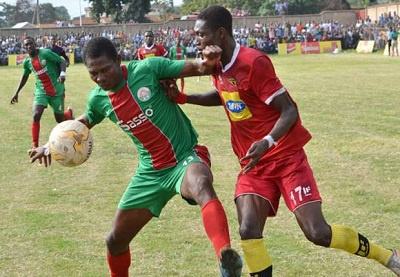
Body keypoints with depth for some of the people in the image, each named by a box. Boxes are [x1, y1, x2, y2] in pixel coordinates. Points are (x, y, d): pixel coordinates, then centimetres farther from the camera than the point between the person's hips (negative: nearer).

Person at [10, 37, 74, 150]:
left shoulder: (46, 53, -14)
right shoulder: (27, 62, 1)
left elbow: (62, 61, -10)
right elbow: (25, 76, 18)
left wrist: (62, 73, -30)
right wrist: (17, 92, 18)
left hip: (57, 91, -3)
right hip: (41, 91, 3)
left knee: (60, 119, 8)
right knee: (36, 116, -19)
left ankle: (69, 113, 46)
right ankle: (35, 146, -12)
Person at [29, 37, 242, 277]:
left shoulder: (147, 69, -15)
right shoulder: (98, 98, 0)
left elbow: (194, 68, -11)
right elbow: (85, 121, 23)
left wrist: (208, 63, -34)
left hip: (186, 157, -6)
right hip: (151, 173, 6)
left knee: (202, 186, -43)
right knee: (116, 241, 12)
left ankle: (226, 257, -64)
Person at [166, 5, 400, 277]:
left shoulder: (253, 62, -21)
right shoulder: (218, 65, 4)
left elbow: (289, 111, -20)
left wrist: (267, 142, -37)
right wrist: (182, 98, 13)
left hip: (287, 158, -6)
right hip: (254, 165, 7)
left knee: (317, 233, -11)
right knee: (248, 230, -15)